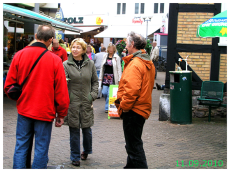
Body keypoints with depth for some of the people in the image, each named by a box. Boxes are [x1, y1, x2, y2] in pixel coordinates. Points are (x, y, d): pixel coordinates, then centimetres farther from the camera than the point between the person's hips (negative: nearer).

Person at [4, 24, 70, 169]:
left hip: (24, 109, 3)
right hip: (45, 112, -3)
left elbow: (8, 85, 1)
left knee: (21, 146, 14)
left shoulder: (20, 55, -5)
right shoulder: (55, 60, -12)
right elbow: (61, 91, -9)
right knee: (41, 149, 8)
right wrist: (61, 114, 3)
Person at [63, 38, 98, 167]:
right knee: (74, 131, 4)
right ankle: (75, 157, 18)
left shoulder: (90, 64, 4)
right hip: (72, 102, -1)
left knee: (86, 128, 11)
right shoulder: (66, 64, -2)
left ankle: (86, 151, 37)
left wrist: (93, 95, 1)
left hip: (86, 103, 2)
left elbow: (95, 82, 12)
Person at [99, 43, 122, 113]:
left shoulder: (117, 57, -3)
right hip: (105, 77, 4)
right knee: (104, 92, 1)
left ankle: (107, 108, 7)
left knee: (109, 93, -4)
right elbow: (102, 67, 14)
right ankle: (109, 104, 26)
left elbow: (119, 69, -4)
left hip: (113, 78, -4)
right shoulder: (105, 56, 10)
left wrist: (119, 80, -9)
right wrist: (100, 77, 11)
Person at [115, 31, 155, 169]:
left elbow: (132, 89, -28)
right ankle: (131, 167, 35)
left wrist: (123, 106, -15)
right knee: (133, 144, 22)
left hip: (133, 111, -10)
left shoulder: (135, 64, -19)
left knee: (134, 147, -3)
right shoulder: (148, 63, 13)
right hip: (143, 109, 10)